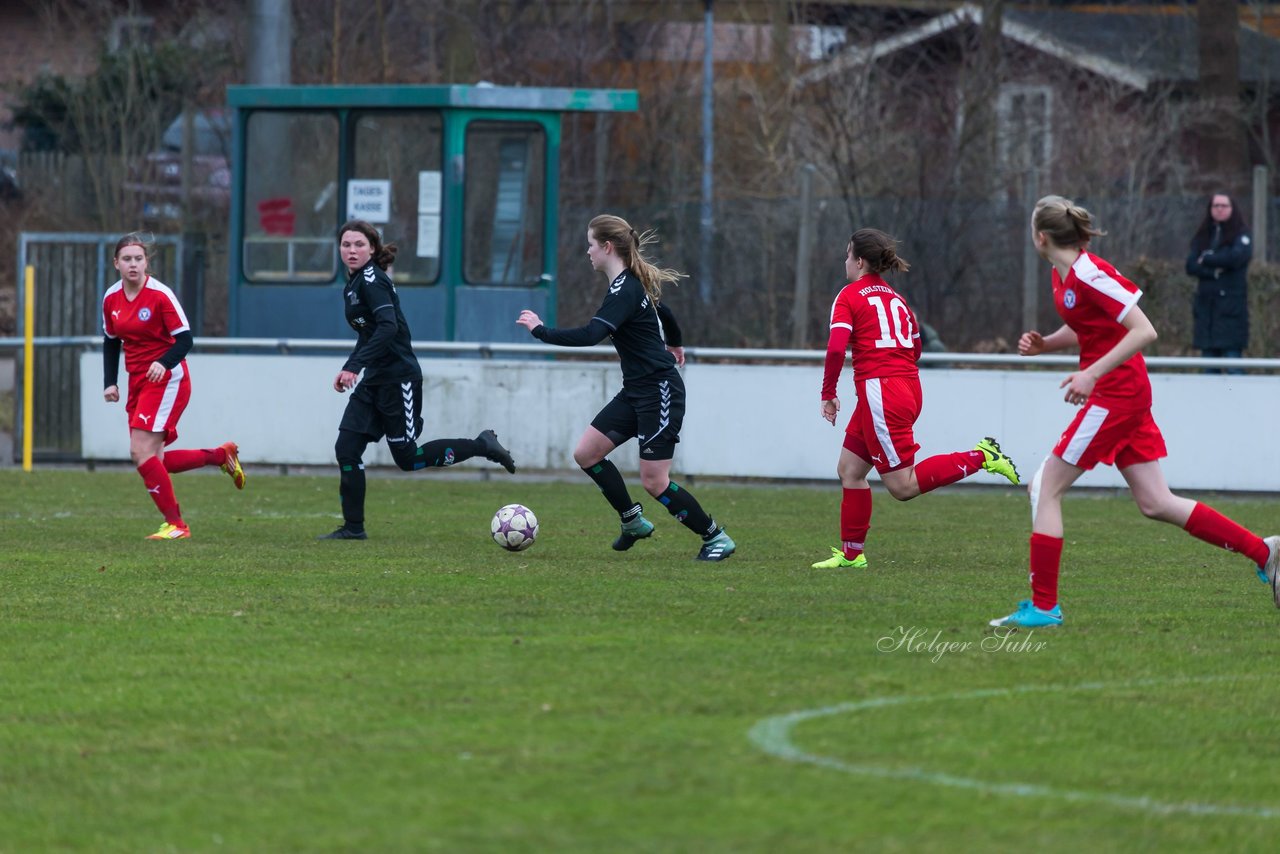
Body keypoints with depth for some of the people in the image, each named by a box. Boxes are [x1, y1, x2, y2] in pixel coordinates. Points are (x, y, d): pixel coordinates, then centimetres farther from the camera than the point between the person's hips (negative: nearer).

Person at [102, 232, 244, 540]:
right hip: (138, 382, 7)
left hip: (167, 379, -7)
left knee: (142, 452, -17)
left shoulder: (160, 295, -15)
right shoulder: (111, 298, 4)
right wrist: (110, 382, 6)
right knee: (150, 459, 3)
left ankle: (176, 525, -8)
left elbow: (185, 339, -14)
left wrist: (164, 363, -31)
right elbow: (111, 342, 17)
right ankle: (222, 455, 24)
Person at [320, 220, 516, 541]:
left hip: (399, 378, -9)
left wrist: (354, 366, -31)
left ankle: (482, 445, 11)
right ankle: (353, 527, 5)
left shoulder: (371, 280, -14)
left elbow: (388, 326, -28)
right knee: (346, 448, 0)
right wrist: (351, 369, 16)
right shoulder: (354, 284, 13)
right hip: (375, 380, 9)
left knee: (407, 458, -3)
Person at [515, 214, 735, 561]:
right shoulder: (634, 282, 9)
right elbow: (664, 313, 28)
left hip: (659, 393, -10)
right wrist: (675, 344, 48)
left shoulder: (624, 291, -20)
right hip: (636, 391, 10)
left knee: (654, 481, -7)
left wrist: (540, 330, -24)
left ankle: (716, 538, 5)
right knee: (586, 453, 5)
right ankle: (633, 521, 16)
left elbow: (590, 335, -33)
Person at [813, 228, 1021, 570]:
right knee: (849, 469, 13)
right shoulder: (896, 298, 17)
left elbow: (836, 349, -16)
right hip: (909, 386, 9)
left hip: (879, 390, -9)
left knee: (903, 486, -6)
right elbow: (915, 349, 20)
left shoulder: (849, 296, -4)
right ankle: (851, 552, 13)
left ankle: (979, 457, -11)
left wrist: (828, 395, -5)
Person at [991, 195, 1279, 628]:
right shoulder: (1063, 275, 9)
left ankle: (1043, 606, -2)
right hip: (1127, 396, 10)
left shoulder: (1089, 276, -19)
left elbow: (1144, 331, -22)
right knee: (1156, 503, 10)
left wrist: (1092, 373, -25)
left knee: (1046, 489, -4)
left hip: (1116, 393, -10)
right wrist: (1043, 344, 6)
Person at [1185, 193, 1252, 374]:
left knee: (1232, 355, -12)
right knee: (1209, 365, 4)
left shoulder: (1241, 235, 4)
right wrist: (1213, 272, -12)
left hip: (1231, 303, -5)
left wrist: (1206, 260, -3)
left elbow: (1236, 257, -15)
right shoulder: (1203, 236, 15)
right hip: (1206, 303, 5)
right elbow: (1191, 266, 4)